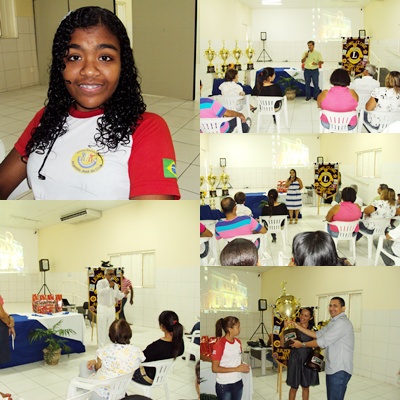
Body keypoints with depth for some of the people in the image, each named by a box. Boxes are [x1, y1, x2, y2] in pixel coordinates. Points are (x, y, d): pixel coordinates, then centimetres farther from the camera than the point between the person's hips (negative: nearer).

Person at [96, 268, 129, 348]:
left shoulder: (115, 285, 12)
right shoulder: (101, 282, -8)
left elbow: (118, 296, 16)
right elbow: (100, 292, -26)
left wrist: (124, 293, -3)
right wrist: (109, 287, -24)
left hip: (112, 308, 6)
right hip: (103, 308, -6)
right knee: (102, 328, -3)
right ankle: (102, 347, 1)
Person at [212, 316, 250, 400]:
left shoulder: (238, 342, 3)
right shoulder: (220, 345, -18)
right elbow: (215, 368, -19)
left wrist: (243, 367, -6)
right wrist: (236, 369, -20)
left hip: (238, 383, 6)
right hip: (224, 385, -6)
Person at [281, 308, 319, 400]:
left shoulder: (313, 329, -1)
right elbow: (282, 344, -11)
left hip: (308, 360, 2)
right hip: (295, 359, -2)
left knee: (306, 386, 14)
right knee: (294, 387, 8)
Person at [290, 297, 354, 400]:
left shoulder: (342, 323, -17)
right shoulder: (333, 322, 17)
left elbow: (323, 342, -19)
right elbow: (317, 334, 15)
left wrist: (302, 344, -9)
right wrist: (298, 326, 9)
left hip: (340, 370, -10)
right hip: (332, 368, 10)